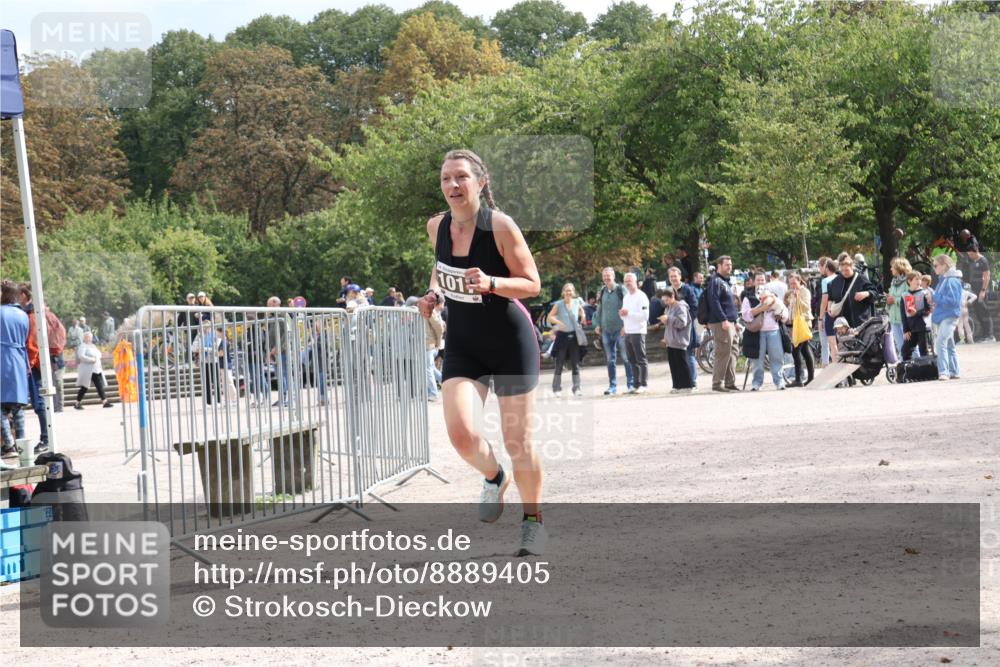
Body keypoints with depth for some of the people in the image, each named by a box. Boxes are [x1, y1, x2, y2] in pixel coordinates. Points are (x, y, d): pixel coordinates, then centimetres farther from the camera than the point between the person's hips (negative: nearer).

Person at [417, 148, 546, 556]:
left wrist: (491, 283, -30)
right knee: (460, 433, -16)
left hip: (511, 341, -4)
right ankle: (494, 478, 18)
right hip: (462, 343, 4)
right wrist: (433, 292, 0)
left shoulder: (500, 226, -17)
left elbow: (532, 284, -13)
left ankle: (533, 522, 23)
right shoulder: (436, 227, -2)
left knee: (518, 440, 2)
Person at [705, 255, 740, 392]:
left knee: (733, 351, 11)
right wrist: (723, 320, -24)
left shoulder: (724, 281, 21)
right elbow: (714, 302, -20)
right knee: (723, 353, -11)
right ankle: (717, 383, -8)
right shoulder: (715, 281, -10)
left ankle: (730, 382, 14)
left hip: (729, 323, 10)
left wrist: (734, 322, 23)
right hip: (721, 324, -10)